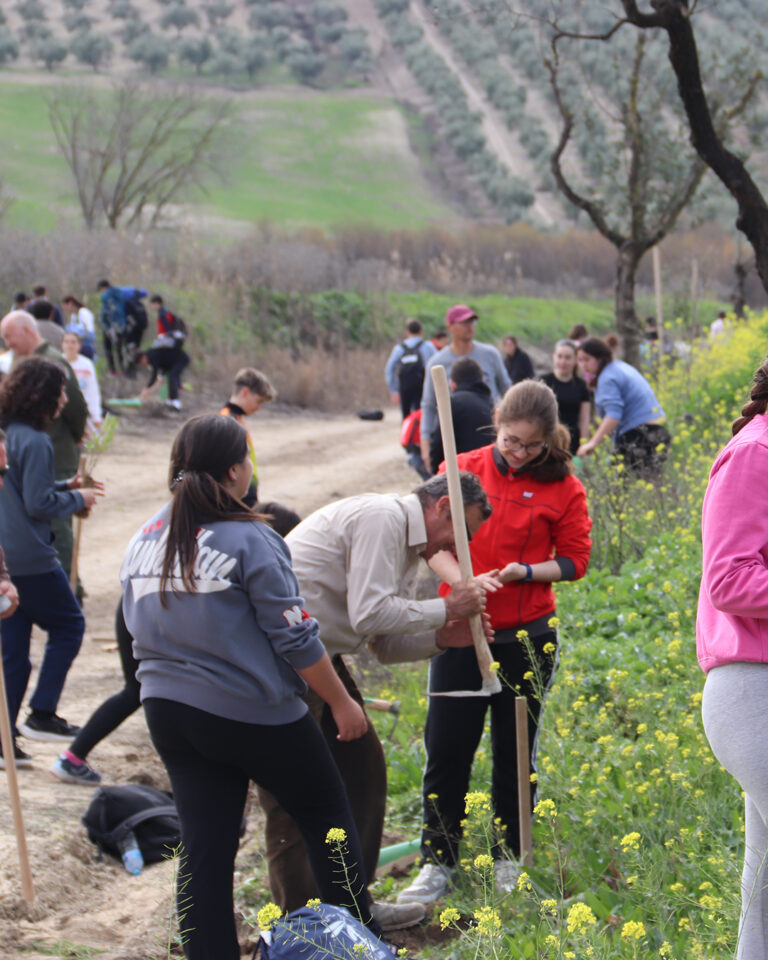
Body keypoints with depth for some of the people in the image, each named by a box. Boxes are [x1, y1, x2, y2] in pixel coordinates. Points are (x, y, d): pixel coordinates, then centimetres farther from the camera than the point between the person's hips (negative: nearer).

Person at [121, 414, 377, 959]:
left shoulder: (145, 540, 5)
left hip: (167, 710, 6)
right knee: (328, 817, 13)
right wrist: (342, 703, -3)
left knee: (205, 850, 9)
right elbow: (294, 636, -13)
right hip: (252, 711, -6)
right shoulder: (248, 540, -15)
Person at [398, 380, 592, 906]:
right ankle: (438, 862, 14)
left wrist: (525, 573, -18)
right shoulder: (462, 470, 1)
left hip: (527, 636, -1)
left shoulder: (562, 487, -2)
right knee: (447, 748, 1)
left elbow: (575, 559, 1)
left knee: (515, 751, 9)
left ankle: (511, 861, 24)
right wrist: (461, 582, -20)